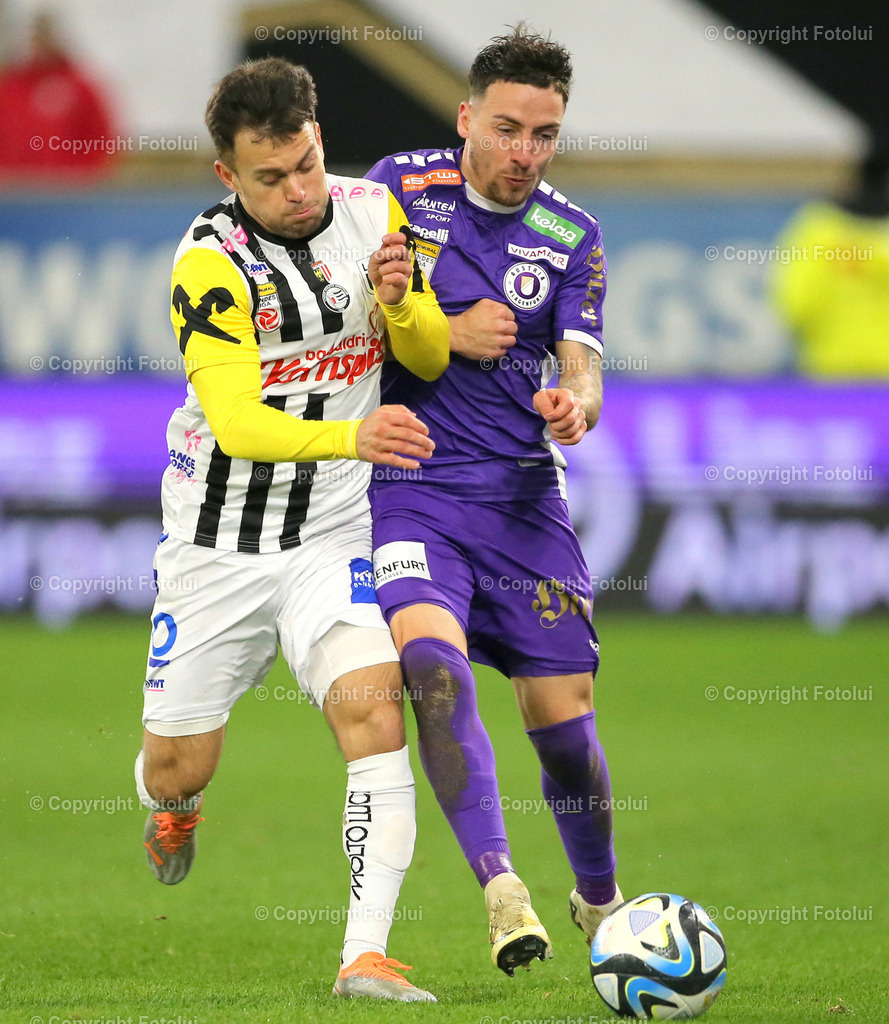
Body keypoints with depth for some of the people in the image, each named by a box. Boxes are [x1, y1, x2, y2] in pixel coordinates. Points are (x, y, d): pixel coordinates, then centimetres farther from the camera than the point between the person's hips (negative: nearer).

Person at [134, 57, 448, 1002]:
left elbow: (430, 359, 7)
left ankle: (365, 957, -25)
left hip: (333, 535, 2)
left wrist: (398, 302, -17)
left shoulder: (374, 213, -3)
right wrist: (351, 437, -45)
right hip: (219, 542, -1)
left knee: (374, 711, -23)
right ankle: (173, 809, 48)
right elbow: (237, 423, -27)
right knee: (178, 766, 8)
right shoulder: (210, 263, -18)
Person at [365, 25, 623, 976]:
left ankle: (600, 900, 23)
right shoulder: (399, 186, 1)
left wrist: (574, 406, -25)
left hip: (523, 493, 2)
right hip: (408, 483, -2)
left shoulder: (572, 237, 7)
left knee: (562, 714, -1)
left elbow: (581, 368, 0)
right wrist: (445, 332, -11)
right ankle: (499, 887, -31)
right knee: (431, 658, -27)